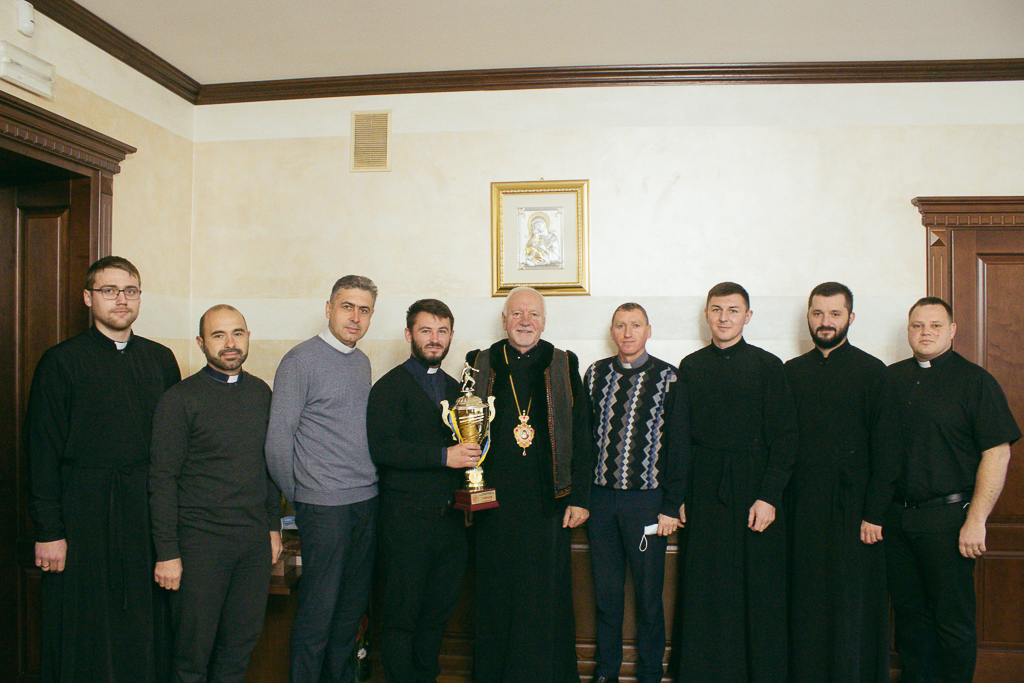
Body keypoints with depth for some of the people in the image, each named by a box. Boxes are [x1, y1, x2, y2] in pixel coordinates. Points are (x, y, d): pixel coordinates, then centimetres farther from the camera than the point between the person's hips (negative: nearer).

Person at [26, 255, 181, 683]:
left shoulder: (161, 359, 8)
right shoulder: (61, 362, -3)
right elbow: (42, 451, -5)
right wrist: (49, 531, -9)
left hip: (149, 512, 3)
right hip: (85, 515, -3)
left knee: (147, 627, 11)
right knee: (85, 633, 8)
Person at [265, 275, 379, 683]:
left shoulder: (362, 362, 13)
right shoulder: (300, 361, -10)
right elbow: (278, 439, -10)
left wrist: (369, 485, 14)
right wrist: (296, 497, -2)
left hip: (367, 500, 7)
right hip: (324, 504, -7)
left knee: (353, 605, 15)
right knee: (318, 608, 1)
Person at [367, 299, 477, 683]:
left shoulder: (454, 388, 18)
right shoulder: (391, 387, -4)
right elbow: (382, 449, -17)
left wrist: (471, 457, 4)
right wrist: (444, 456, -21)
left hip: (450, 518, 6)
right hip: (407, 519, -6)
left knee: (439, 611, 14)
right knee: (401, 614, 2)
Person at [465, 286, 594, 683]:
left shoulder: (564, 367, 5)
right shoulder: (480, 365, 6)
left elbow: (581, 438, 4)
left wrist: (579, 497, -2)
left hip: (547, 502, -1)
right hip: (494, 502, 1)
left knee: (546, 598, 6)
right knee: (496, 595, 10)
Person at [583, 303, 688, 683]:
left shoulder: (668, 379, -3)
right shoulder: (596, 375, 6)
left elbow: (679, 447, -4)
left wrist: (671, 506, -7)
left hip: (647, 498, -2)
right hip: (600, 496, 3)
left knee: (649, 591, 8)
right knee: (606, 589, 13)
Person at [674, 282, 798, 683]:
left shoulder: (768, 367, 1)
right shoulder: (690, 367, 9)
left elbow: (785, 437, -2)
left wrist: (769, 497, -10)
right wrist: (680, 495, 2)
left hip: (755, 496, -2)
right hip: (705, 496, 2)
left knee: (760, 595, 5)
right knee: (705, 594, 7)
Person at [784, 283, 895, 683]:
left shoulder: (872, 372, 0)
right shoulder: (792, 372, 10)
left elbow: (885, 449, -5)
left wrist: (875, 513, -10)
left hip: (851, 510, -3)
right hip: (801, 510, 3)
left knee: (851, 603, 4)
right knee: (804, 602, 9)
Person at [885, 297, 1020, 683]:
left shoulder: (975, 381, -3)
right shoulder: (891, 378, 10)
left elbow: (997, 452, -9)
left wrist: (976, 520, -14)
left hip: (948, 516, -4)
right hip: (895, 516, 4)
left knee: (953, 618, 4)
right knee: (908, 610, 13)